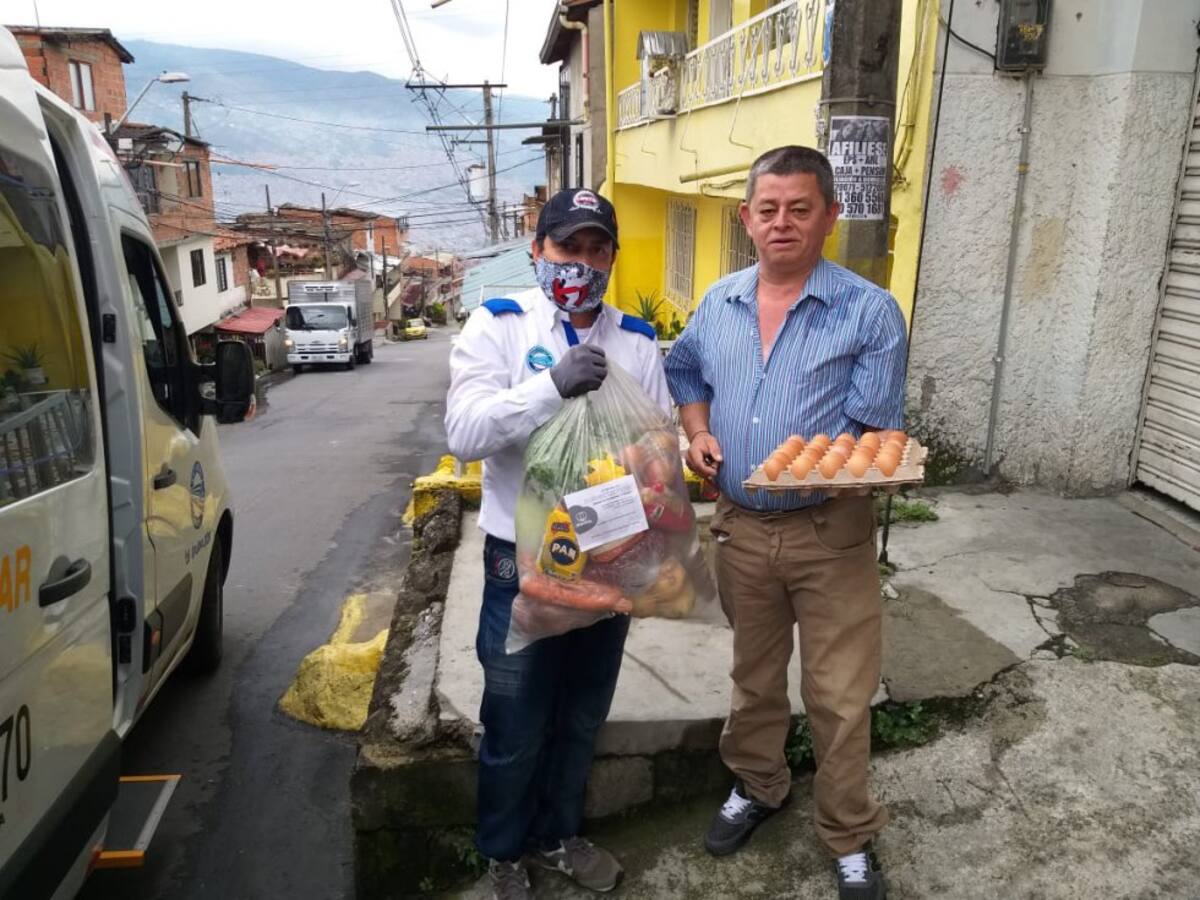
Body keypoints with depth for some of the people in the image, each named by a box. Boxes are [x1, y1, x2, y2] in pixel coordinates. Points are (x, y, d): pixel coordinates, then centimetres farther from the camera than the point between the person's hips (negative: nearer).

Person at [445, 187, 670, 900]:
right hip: (523, 559, -3)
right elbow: (464, 432, -19)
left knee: (582, 717, 21)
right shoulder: (499, 325, -6)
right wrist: (552, 384, -32)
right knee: (516, 726, 13)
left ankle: (558, 835, 45)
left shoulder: (638, 341, 4)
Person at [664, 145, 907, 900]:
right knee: (754, 673, 21)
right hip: (740, 526, 4)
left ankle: (850, 839, 29)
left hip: (831, 532, -4)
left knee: (840, 696, 6)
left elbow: (877, 433, -12)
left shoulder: (871, 313, -10)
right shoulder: (719, 303, 5)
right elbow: (685, 372, 21)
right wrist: (697, 432, 4)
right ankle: (757, 786, 45)